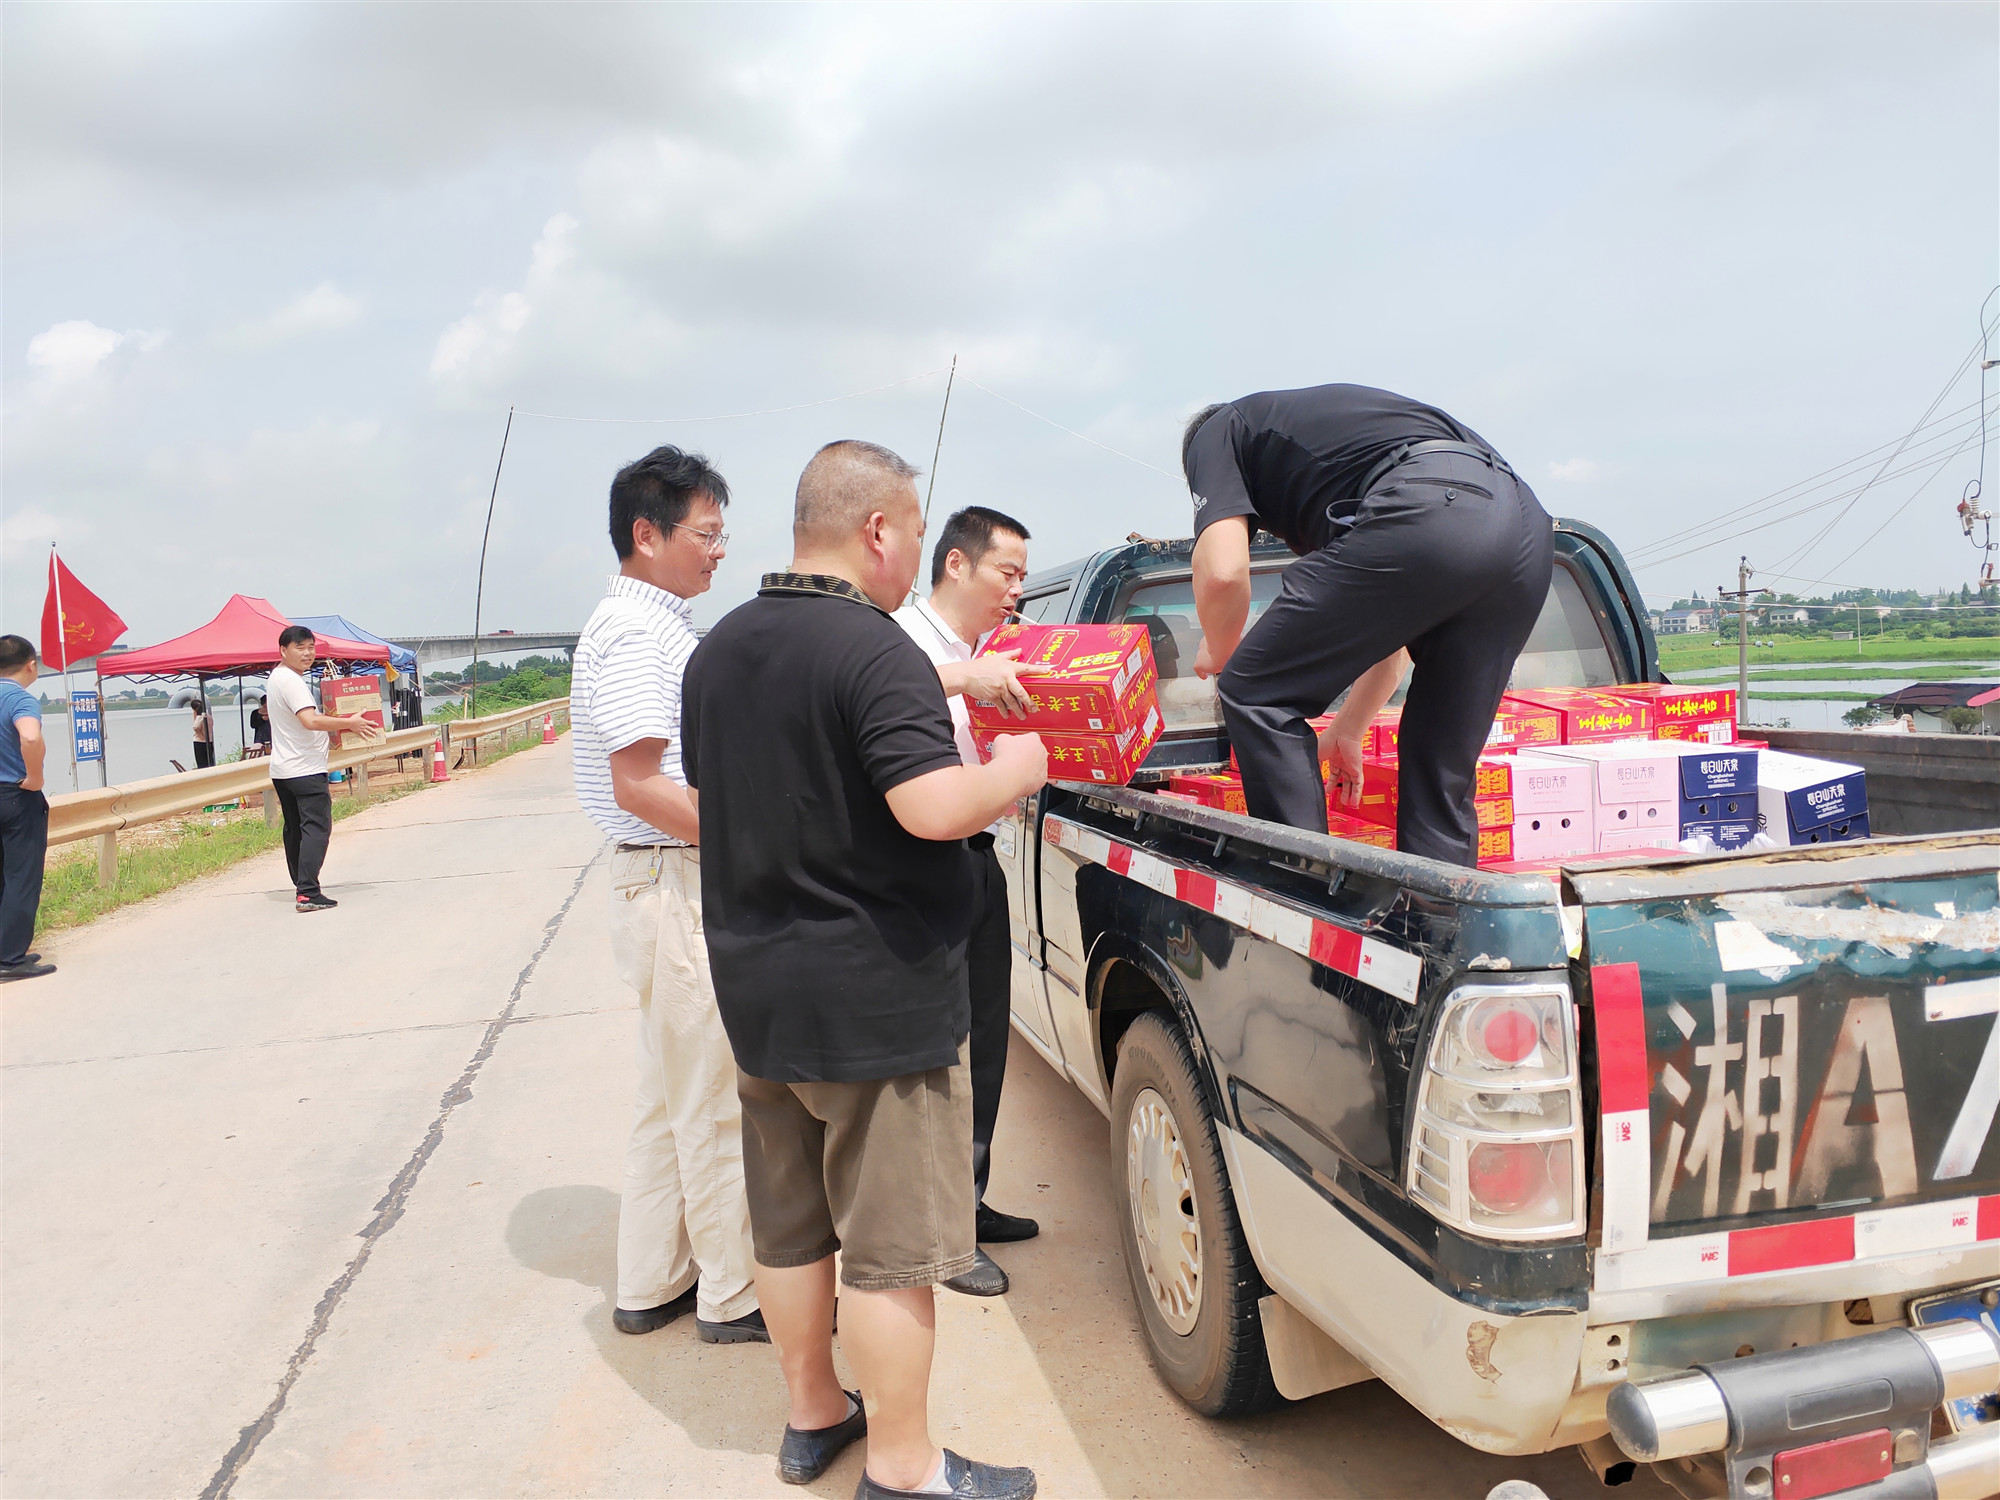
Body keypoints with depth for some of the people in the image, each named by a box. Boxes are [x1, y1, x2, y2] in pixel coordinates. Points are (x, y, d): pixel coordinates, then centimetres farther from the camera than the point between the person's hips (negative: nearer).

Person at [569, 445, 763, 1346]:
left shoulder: (659, 626, 17)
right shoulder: (635, 631, -15)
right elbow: (640, 783, -22)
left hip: (689, 878, 11)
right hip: (677, 882, -11)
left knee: (673, 1096, 18)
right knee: (715, 1100, 1)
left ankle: (651, 1286, 30)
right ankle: (735, 1296, 16)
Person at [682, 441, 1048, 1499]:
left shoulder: (717, 649, 9)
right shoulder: (872, 648, -19)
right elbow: (933, 807, -28)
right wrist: (1017, 770, -10)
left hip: (755, 988, 8)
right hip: (875, 997, -8)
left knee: (788, 1224, 20)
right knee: (891, 1247, 6)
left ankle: (812, 1414, 38)